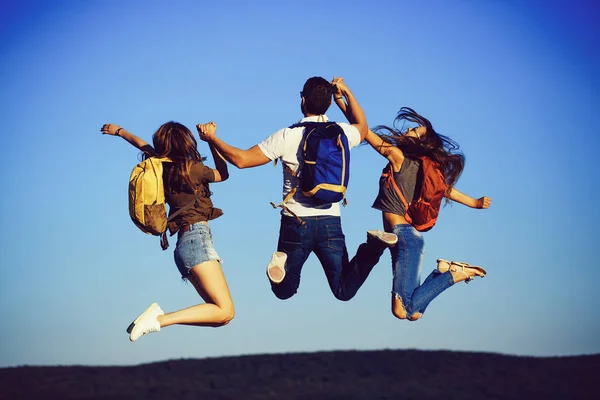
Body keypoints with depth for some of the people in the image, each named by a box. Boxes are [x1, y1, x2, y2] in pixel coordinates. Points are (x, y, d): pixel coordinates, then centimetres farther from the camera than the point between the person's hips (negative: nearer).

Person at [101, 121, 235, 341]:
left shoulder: (161, 167, 14)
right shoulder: (192, 168, -4)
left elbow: (142, 144, 33)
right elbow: (223, 174, 14)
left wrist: (120, 131, 51)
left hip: (183, 244, 8)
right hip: (197, 238, -8)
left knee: (220, 312, 6)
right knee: (225, 311, -17)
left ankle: (159, 316, -6)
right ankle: (160, 320, -26)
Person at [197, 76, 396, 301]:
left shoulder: (287, 137, -9)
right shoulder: (341, 133, 1)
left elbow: (241, 159, -10)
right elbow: (362, 127, 27)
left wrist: (212, 139, 3)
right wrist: (346, 93, 34)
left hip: (296, 222, -2)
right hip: (330, 222, 2)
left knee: (284, 291, 14)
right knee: (344, 291, 5)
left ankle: (281, 264, -22)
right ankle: (372, 248, -23)